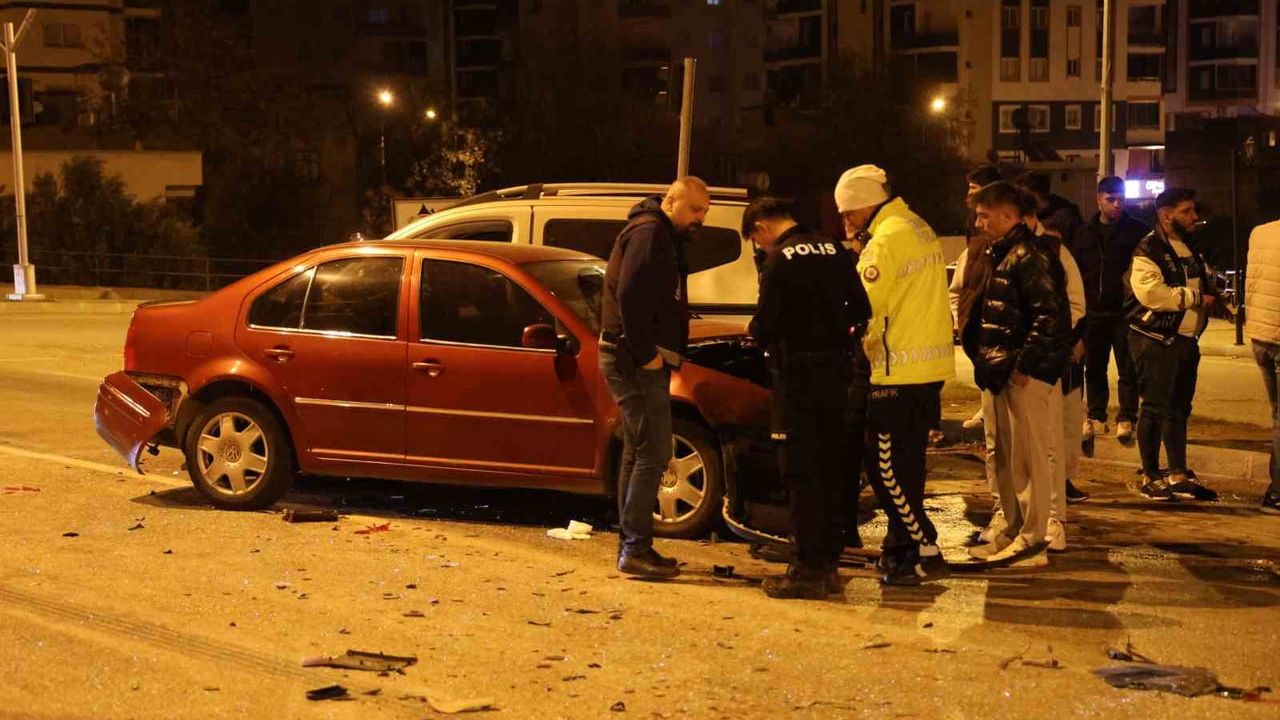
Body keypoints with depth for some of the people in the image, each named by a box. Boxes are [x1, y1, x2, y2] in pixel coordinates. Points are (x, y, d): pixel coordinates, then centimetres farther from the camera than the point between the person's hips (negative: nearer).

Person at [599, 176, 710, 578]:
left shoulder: (664, 236, 21)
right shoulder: (649, 232, -11)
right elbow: (630, 295, -22)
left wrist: (655, 354, 9)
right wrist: (647, 355, -21)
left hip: (640, 361, 11)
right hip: (637, 361, -11)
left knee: (639, 454, 13)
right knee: (653, 454, -11)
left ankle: (631, 546, 20)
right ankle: (636, 548, -8)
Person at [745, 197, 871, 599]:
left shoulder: (780, 259, -13)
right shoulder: (833, 251, 8)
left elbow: (765, 325, -16)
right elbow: (860, 310, 11)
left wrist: (755, 332, 5)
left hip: (798, 374, -7)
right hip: (835, 371, 7)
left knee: (801, 472, -2)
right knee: (830, 467, 13)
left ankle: (809, 570, 0)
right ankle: (827, 563, 20)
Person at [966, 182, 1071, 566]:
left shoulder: (1031, 257, -14)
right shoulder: (1001, 255, 17)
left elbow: (1052, 315, -21)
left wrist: (1024, 364, -20)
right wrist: (985, 360, 15)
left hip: (1025, 376, -10)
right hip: (999, 374, 10)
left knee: (1030, 458, -3)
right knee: (1004, 458, 15)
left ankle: (1031, 541, 3)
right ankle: (1013, 530, 25)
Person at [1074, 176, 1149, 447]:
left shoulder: (1138, 231, -1)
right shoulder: (1084, 233, 9)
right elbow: (1074, 272, 11)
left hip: (1125, 311, -3)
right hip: (1093, 312, 3)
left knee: (1128, 369, 1)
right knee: (1094, 368, 10)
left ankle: (1126, 419, 8)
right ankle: (1096, 417, 22)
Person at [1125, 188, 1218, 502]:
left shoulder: (1190, 248, 16)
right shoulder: (1148, 251, -12)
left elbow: (1206, 282, 30)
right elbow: (1151, 293, -26)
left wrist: (1211, 293, 6)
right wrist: (1195, 297, -17)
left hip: (1186, 340, 9)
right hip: (1156, 341, -9)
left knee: (1180, 408, 13)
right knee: (1155, 410, -2)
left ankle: (1179, 476, 21)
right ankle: (1150, 477, 7)